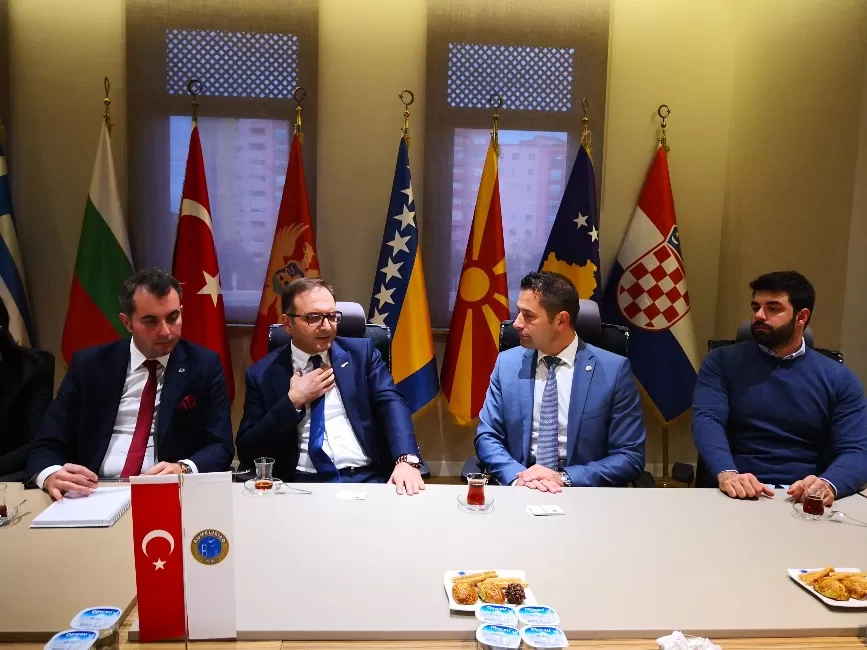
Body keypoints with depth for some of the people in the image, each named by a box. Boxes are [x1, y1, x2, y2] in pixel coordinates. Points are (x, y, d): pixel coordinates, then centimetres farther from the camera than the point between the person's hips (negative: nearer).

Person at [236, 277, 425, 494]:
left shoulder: (361, 352, 9)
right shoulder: (262, 374, 7)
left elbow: (392, 404, -4)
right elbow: (247, 452, 2)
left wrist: (407, 460, -22)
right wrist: (293, 401, -6)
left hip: (368, 479, 1)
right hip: (301, 485, 0)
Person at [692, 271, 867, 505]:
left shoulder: (838, 378, 8)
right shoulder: (722, 361, 5)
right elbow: (706, 420, -9)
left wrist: (828, 484, -23)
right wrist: (726, 473, -29)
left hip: (806, 500, 2)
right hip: (739, 495, -1)